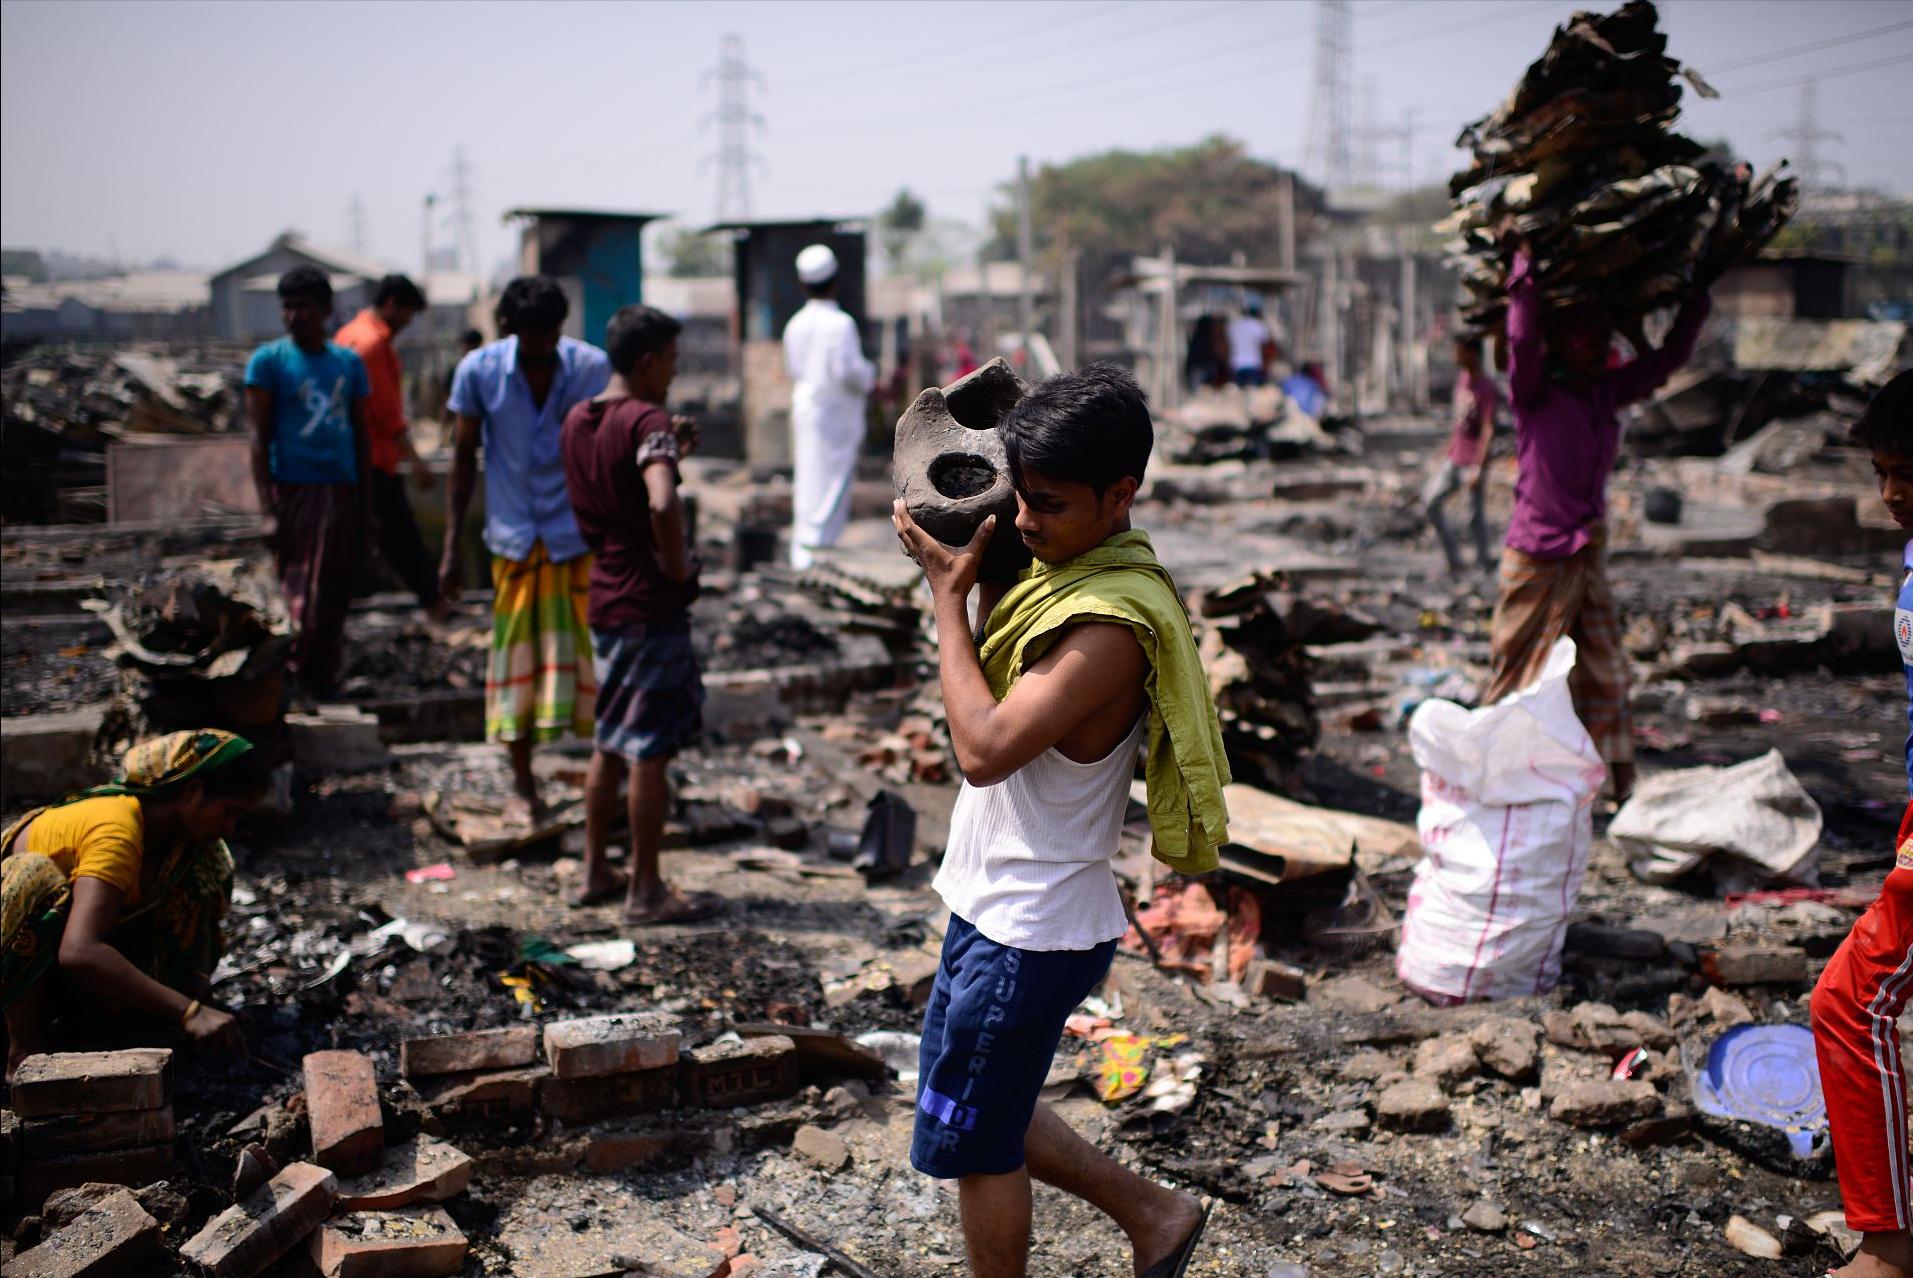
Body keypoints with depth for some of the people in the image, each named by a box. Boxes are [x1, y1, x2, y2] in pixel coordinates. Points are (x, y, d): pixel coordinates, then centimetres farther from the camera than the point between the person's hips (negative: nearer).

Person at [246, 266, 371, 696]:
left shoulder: (350, 363, 12)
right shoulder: (267, 361, 0)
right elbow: (259, 437, -4)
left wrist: (365, 502, 12)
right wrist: (267, 510, -11)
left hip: (343, 493, 4)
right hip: (295, 490, -4)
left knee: (335, 600, 7)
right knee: (302, 604, -9)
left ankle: (322, 686, 16)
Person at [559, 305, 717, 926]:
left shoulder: (578, 421, 10)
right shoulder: (647, 420, -16)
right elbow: (662, 505, -34)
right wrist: (678, 567, -19)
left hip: (604, 600, 9)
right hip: (651, 606, -8)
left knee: (611, 742, 18)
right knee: (652, 749, 0)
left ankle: (595, 872, 27)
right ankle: (646, 890, 7)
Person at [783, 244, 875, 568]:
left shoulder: (795, 325, 5)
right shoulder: (840, 323, -15)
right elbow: (848, 369, -21)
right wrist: (869, 375, -2)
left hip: (804, 408, 7)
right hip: (837, 412, -7)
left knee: (807, 481, 14)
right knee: (832, 483, -1)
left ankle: (801, 555, 19)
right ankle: (816, 551, -3)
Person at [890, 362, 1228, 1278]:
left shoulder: (1113, 625, -27)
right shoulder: (1058, 568, 3)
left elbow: (984, 746, -31)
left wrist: (948, 593, -21)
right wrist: (950, 568, -1)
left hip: (1030, 932, -9)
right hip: (996, 907, 9)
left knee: (969, 1138, 9)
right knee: (982, 1108, 24)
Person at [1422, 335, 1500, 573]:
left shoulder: (1487, 388, -16)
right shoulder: (1462, 378, 9)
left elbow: (1487, 430, -20)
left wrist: (1477, 467, -26)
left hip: (1472, 462, -8)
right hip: (1454, 459, 8)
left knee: (1475, 513, 0)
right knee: (1430, 501, 4)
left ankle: (1482, 560, 14)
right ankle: (1453, 559, 13)